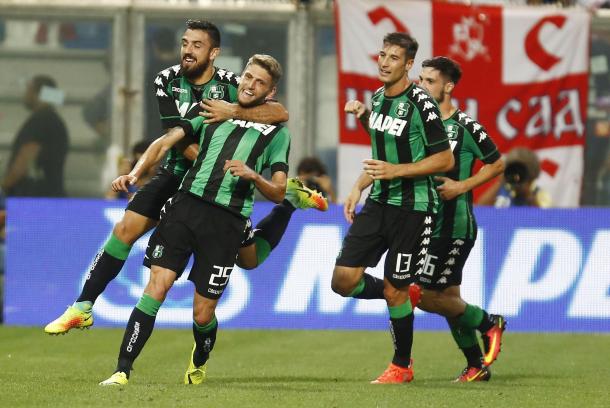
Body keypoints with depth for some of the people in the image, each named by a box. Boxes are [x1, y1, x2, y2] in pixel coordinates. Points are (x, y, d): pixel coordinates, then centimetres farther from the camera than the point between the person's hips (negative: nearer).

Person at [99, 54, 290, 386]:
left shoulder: (277, 133, 12)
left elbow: (278, 193, 8)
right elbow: (166, 142, 10)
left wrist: (253, 176, -13)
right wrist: (134, 174, -6)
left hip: (227, 220, -1)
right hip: (187, 205, 1)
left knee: (203, 313, 0)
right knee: (157, 286, -14)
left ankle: (199, 361, 35)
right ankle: (122, 371, -13)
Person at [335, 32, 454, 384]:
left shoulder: (420, 103, -15)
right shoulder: (377, 98, 9)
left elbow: (445, 159, -15)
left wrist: (396, 171, -21)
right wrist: (359, 188, 17)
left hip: (413, 207, -7)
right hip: (379, 201, 7)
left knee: (394, 291, 0)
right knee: (344, 280, -2)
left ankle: (402, 366, 19)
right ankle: (402, 298, 25)